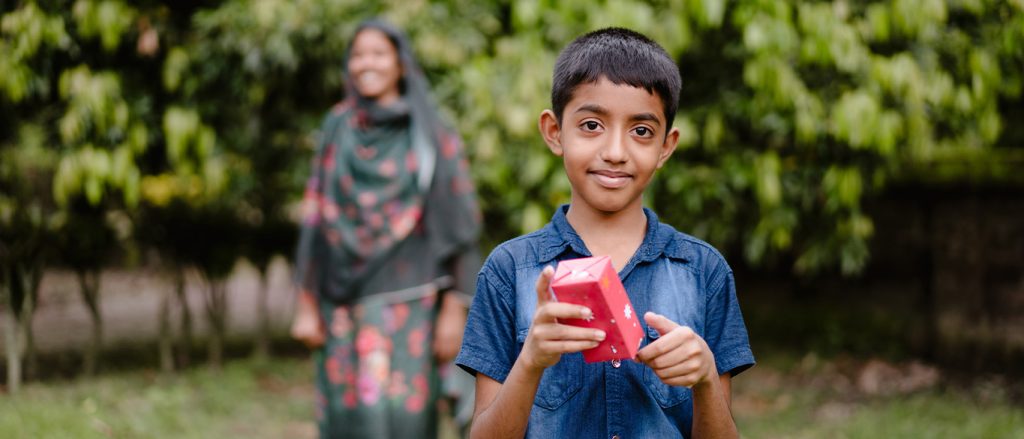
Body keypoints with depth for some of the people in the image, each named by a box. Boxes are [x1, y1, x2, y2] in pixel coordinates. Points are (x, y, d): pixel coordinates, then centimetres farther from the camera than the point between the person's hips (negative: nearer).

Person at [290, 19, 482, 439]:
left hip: (407, 300, -3)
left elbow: (456, 224, -2)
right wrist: (306, 305, 5)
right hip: (345, 302, 3)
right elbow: (316, 221, 9)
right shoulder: (337, 130, 9)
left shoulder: (432, 135, 0)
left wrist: (454, 310, -8)